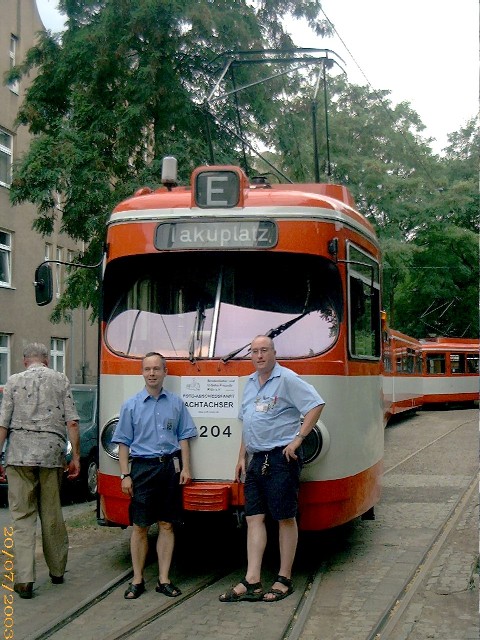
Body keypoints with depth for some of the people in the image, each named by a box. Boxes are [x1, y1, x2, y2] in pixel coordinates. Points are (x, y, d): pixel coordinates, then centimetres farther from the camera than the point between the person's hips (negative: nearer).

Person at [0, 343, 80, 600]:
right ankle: (57, 570, 24)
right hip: (52, 453, 1)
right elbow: (72, 422, 1)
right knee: (52, 514, 12)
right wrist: (75, 457, 6)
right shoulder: (61, 380, 7)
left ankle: (24, 579, -5)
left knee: (22, 516, 1)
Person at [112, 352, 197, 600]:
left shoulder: (176, 403, 8)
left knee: (167, 525, 5)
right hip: (143, 467, -1)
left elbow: (184, 437, 10)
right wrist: (125, 475, -4)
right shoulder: (131, 405, 3)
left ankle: (164, 580, 12)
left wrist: (185, 468, 1)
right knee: (140, 526, 2)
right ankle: (137, 580, 12)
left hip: (170, 467, 1)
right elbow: (124, 442, 2)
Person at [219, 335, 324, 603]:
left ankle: (285, 580, 10)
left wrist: (298, 438, -17)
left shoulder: (287, 379, -8)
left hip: (282, 458, -8)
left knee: (286, 518, 2)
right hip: (257, 459, 8)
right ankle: (252, 582, 6)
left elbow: (316, 405, -16)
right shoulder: (250, 383, 17)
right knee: (254, 518, 4)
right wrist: (242, 457, 19)